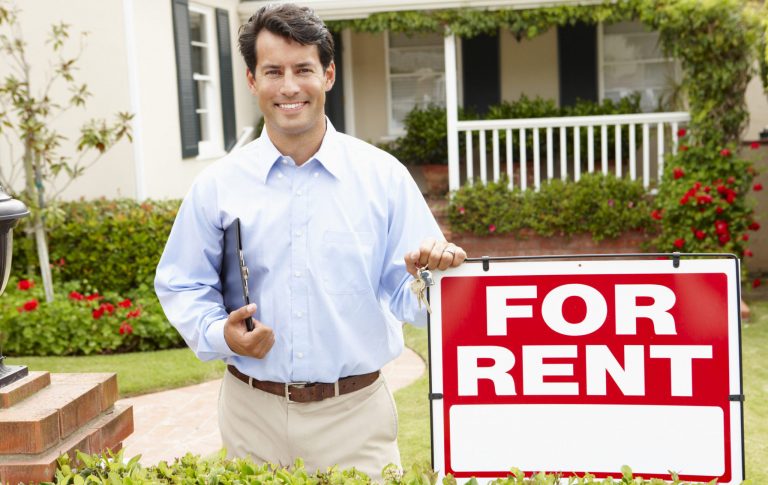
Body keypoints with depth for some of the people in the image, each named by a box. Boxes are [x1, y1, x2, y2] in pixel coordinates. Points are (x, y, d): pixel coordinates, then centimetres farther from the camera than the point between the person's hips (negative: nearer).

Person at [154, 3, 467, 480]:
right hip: (254, 414, 1)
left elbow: (406, 296, -1)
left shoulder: (383, 176, -2)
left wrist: (430, 271, -23)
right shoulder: (217, 185, 0)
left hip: (356, 411, -1)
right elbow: (181, 286, 8)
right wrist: (220, 334, -11)